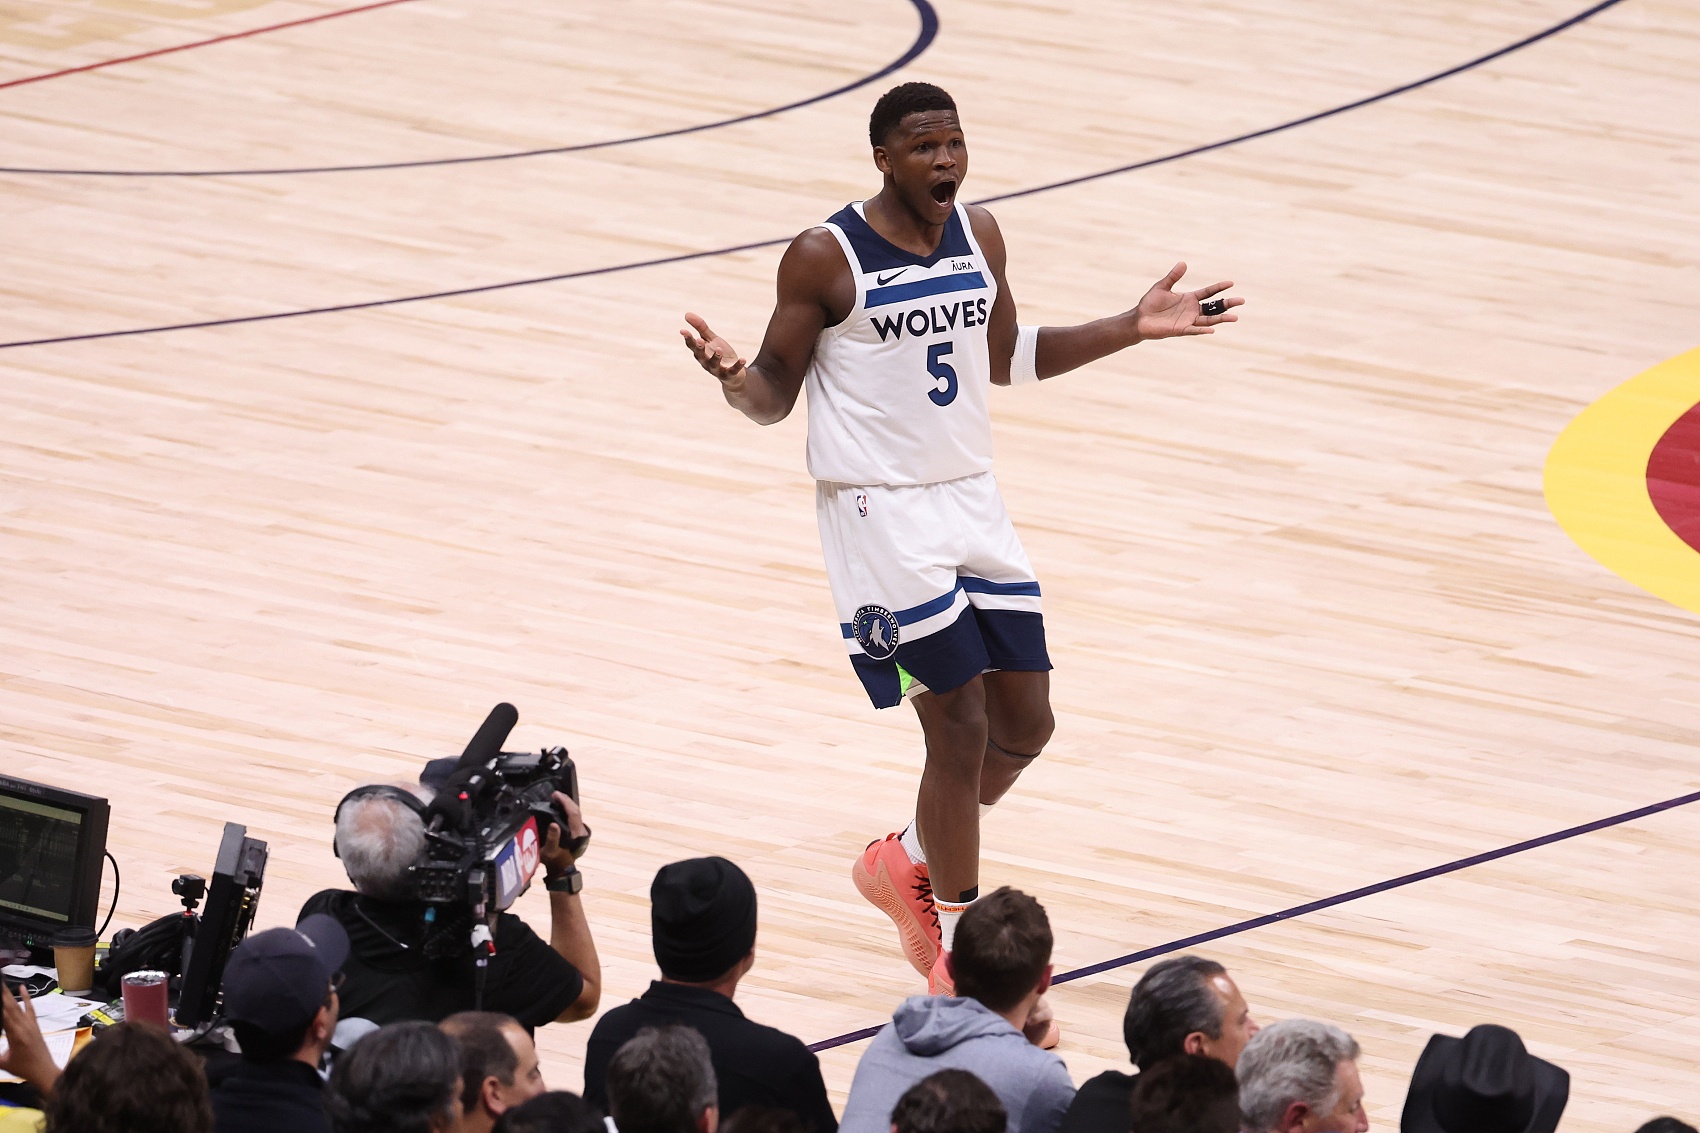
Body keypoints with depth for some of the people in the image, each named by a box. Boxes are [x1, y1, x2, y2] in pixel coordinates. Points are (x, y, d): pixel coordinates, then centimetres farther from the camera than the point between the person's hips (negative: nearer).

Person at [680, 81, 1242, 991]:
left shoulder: (979, 236, 4)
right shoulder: (824, 259, -13)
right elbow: (775, 397, -6)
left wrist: (1135, 328, 12)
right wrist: (731, 376, -29)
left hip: (971, 499, 7)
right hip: (879, 511, -7)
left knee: (1025, 725, 8)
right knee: (960, 728, -8)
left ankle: (905, 862, 34)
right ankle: (957, 942, 10)